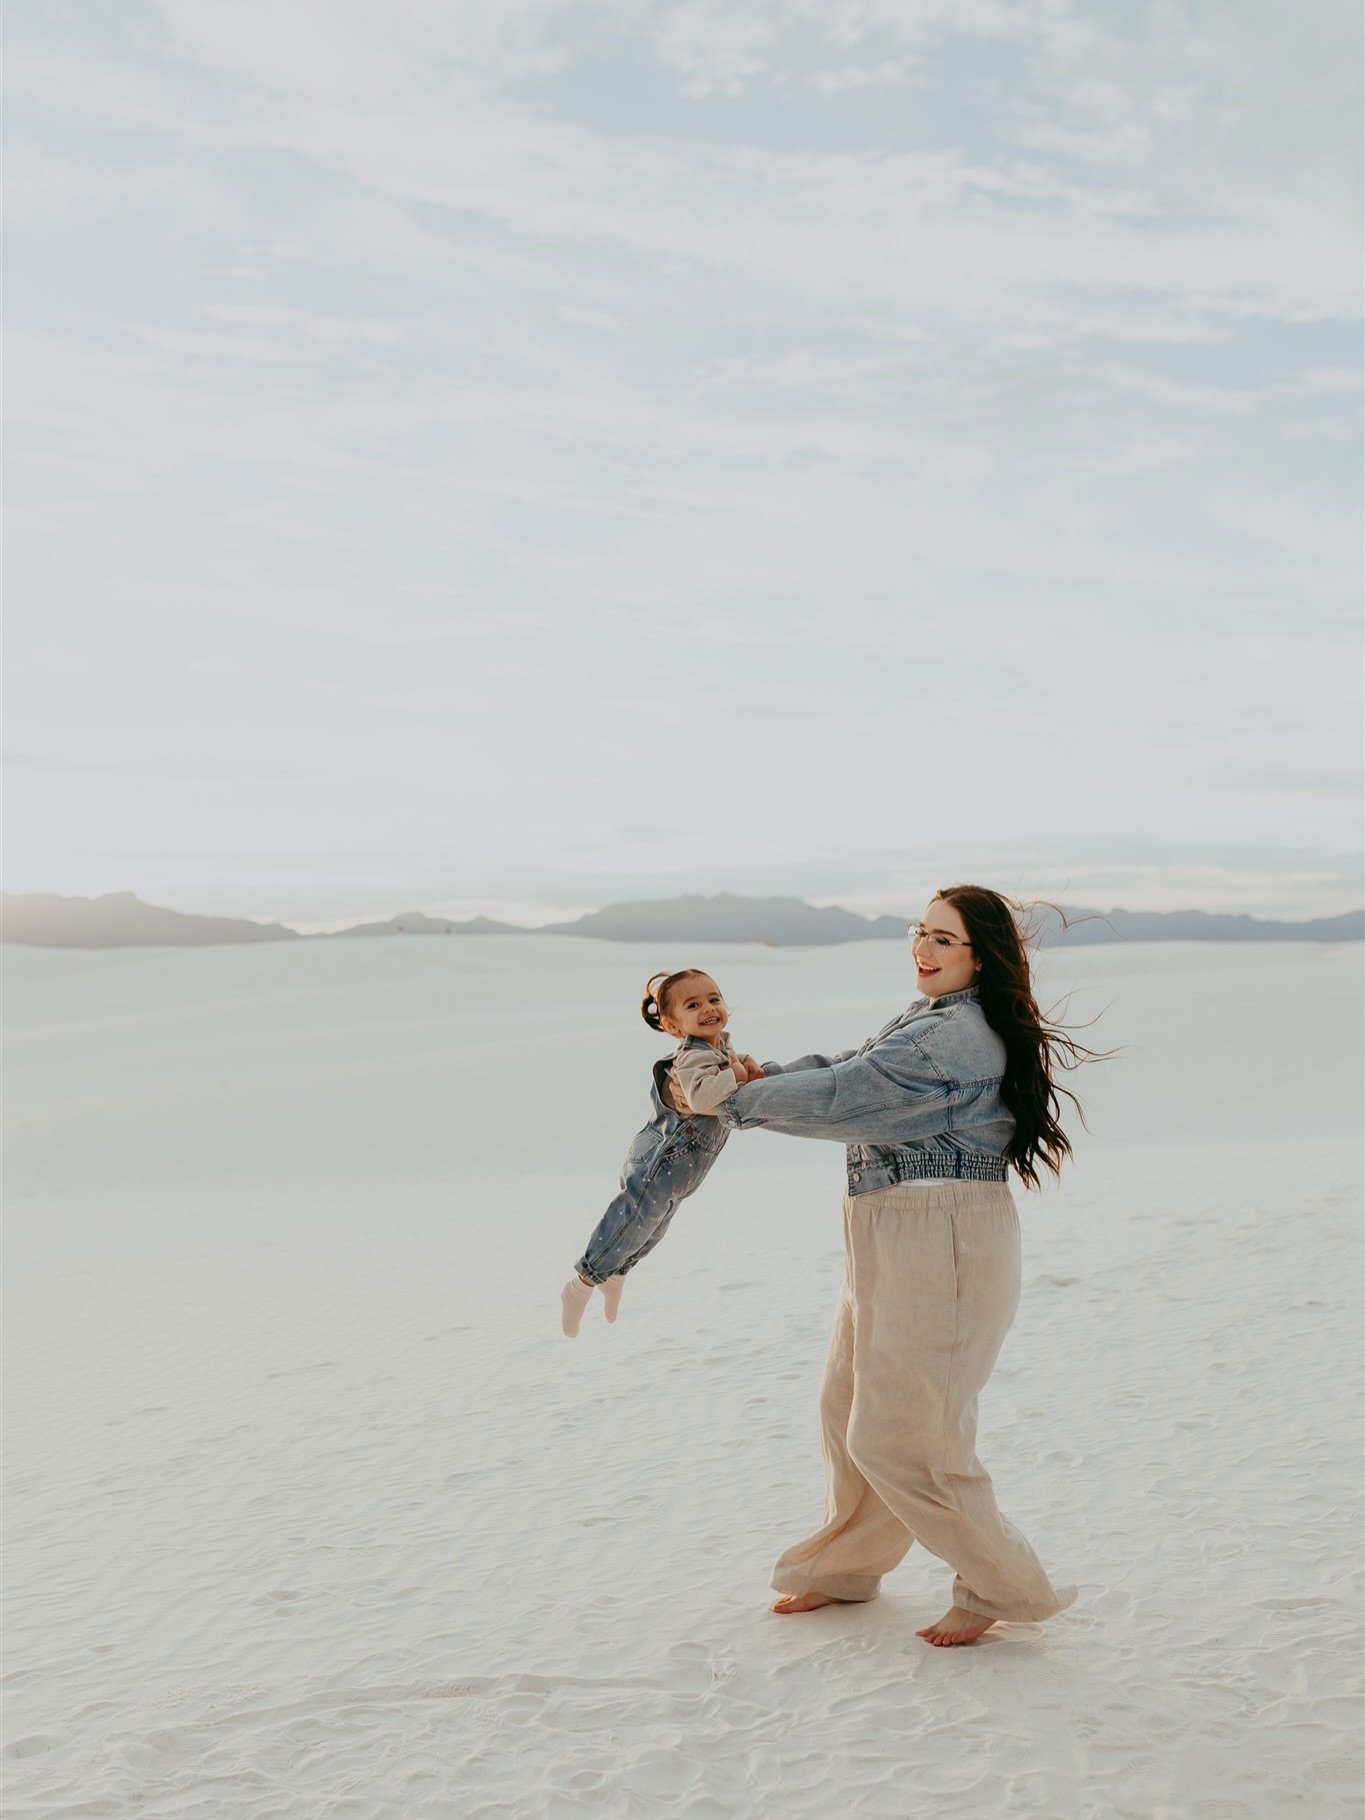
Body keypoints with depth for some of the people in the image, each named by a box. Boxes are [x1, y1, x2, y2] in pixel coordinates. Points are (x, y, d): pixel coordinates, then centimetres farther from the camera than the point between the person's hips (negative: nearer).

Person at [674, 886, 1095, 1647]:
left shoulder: (959, 1036, -19)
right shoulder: (929, 1019, 14)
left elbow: (840, 1095, -20)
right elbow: (843, 1066, 12)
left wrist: (730, 1102, -9)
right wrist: (759, 1076, -5)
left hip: (943, 1243, -10)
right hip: (893, 1243, 10)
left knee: (897, 1432, -3)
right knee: (851, 1406, 20)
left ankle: (1004, 1588, 12)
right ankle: (846, 1567, 39)